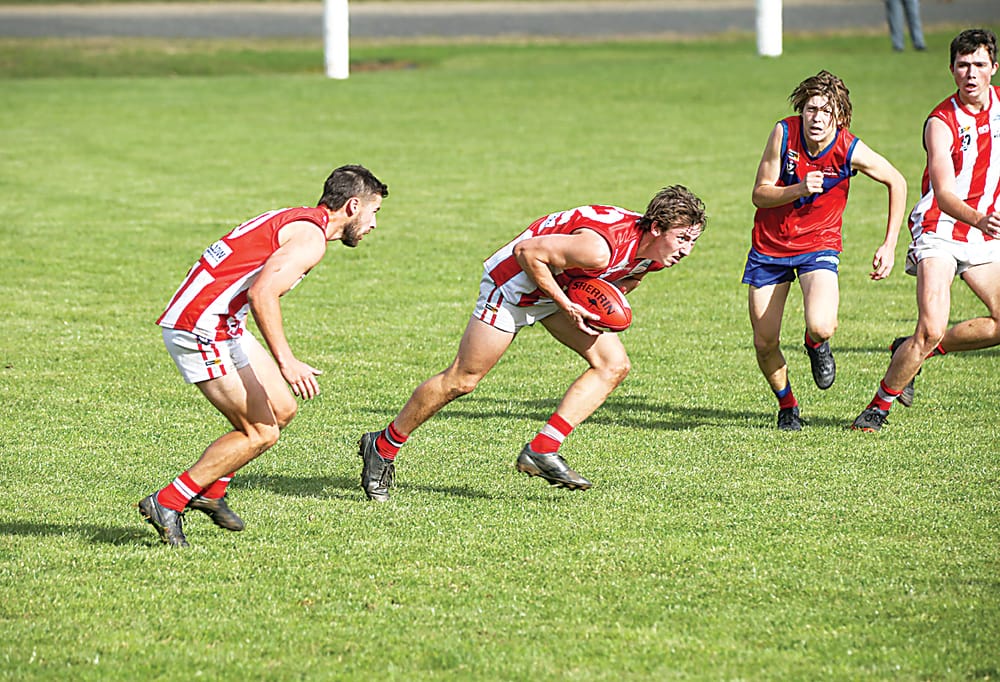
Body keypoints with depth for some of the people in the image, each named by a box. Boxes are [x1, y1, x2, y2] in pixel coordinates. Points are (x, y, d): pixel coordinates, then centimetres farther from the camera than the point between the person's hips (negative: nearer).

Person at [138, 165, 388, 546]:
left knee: (282, 409, 13)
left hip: (225, 325, 10)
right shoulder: (311, 236, -13)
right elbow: (262, 292, -26)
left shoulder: (294, 222, 18)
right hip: (198, 328, -10)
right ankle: (166, 504, -3)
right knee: (261, 433, -8)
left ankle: (211, 491, 22)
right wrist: (286, 361, -27)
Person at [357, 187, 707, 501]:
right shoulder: (599, 248, -38)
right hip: (514, 279, -8)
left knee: (613, 365, -5)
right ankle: (383, 446, 14)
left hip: (562, 287, 8)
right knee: (462, 379, -3)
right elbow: (527, 251, -30)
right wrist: (566, 306, -26)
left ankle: (541, 451, -5)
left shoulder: (656, 253, -11)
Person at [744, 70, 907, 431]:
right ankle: (787, 405, 31)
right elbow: (760, 195, -12)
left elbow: (896, 182, 0)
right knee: (764, 343, 1)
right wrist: (800, 189, -31)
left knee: (821, 327, -27)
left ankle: (816, 345, 13)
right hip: (770, 243, 2)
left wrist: (889, 245, -2)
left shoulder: (851, 151, -18)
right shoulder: (784, 133, -16)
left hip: (819, 243, -2)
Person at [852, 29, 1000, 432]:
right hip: (939, 232, -6)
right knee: (931, 328, -20)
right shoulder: (941, 123, -18)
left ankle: (914, 351, 19)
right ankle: (879, 407, -5)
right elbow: (944, 193, -29)